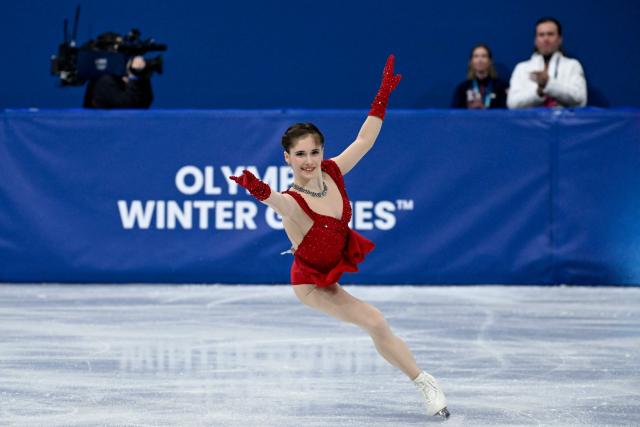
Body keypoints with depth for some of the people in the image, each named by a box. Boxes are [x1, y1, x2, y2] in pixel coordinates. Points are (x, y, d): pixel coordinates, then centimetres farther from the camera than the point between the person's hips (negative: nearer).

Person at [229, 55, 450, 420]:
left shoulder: (332, 172, -17)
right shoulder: (291, 201, -34)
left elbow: (364, 141, -5)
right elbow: (276, 201, -58)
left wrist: (383, 95, -8)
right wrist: (259, 191, -81)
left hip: (337, 262, 6)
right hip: (313, 281, -6)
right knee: (376, 323, -12)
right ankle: (426, 385, -2)